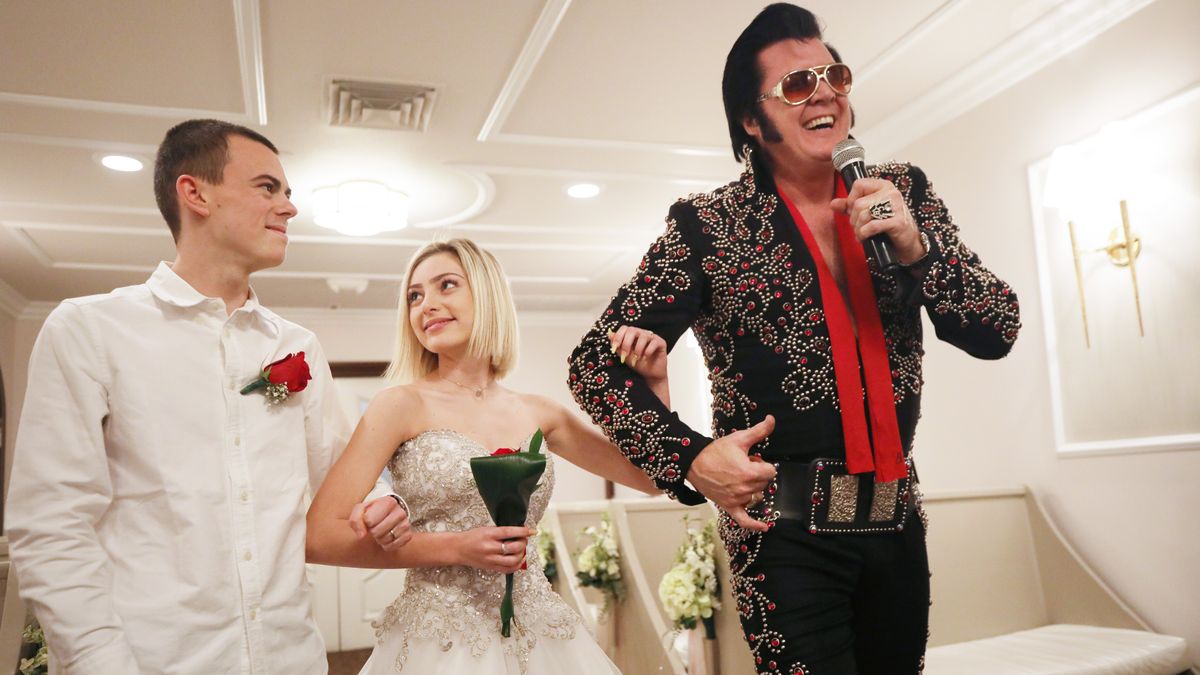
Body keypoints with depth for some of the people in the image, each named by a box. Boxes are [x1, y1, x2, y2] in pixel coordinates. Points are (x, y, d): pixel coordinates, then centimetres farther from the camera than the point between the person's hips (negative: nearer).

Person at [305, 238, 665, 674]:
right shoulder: (403, 405, -8)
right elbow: (318, 536, -13)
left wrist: (653, 383, -2)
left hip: (539, 635, 4)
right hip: (439, 638, -4)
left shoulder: (537, 414, 3)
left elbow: (652, 477, 10)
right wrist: (456, 548, -19)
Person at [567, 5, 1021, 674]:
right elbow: (596, 361, -7)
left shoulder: (901, 193, 3)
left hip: (898, 519, 5)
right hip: (786, 530, -4)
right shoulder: (708, 227, -8)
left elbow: (998, 331, 2)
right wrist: (689, 457, -21)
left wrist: (917, 248, -16)